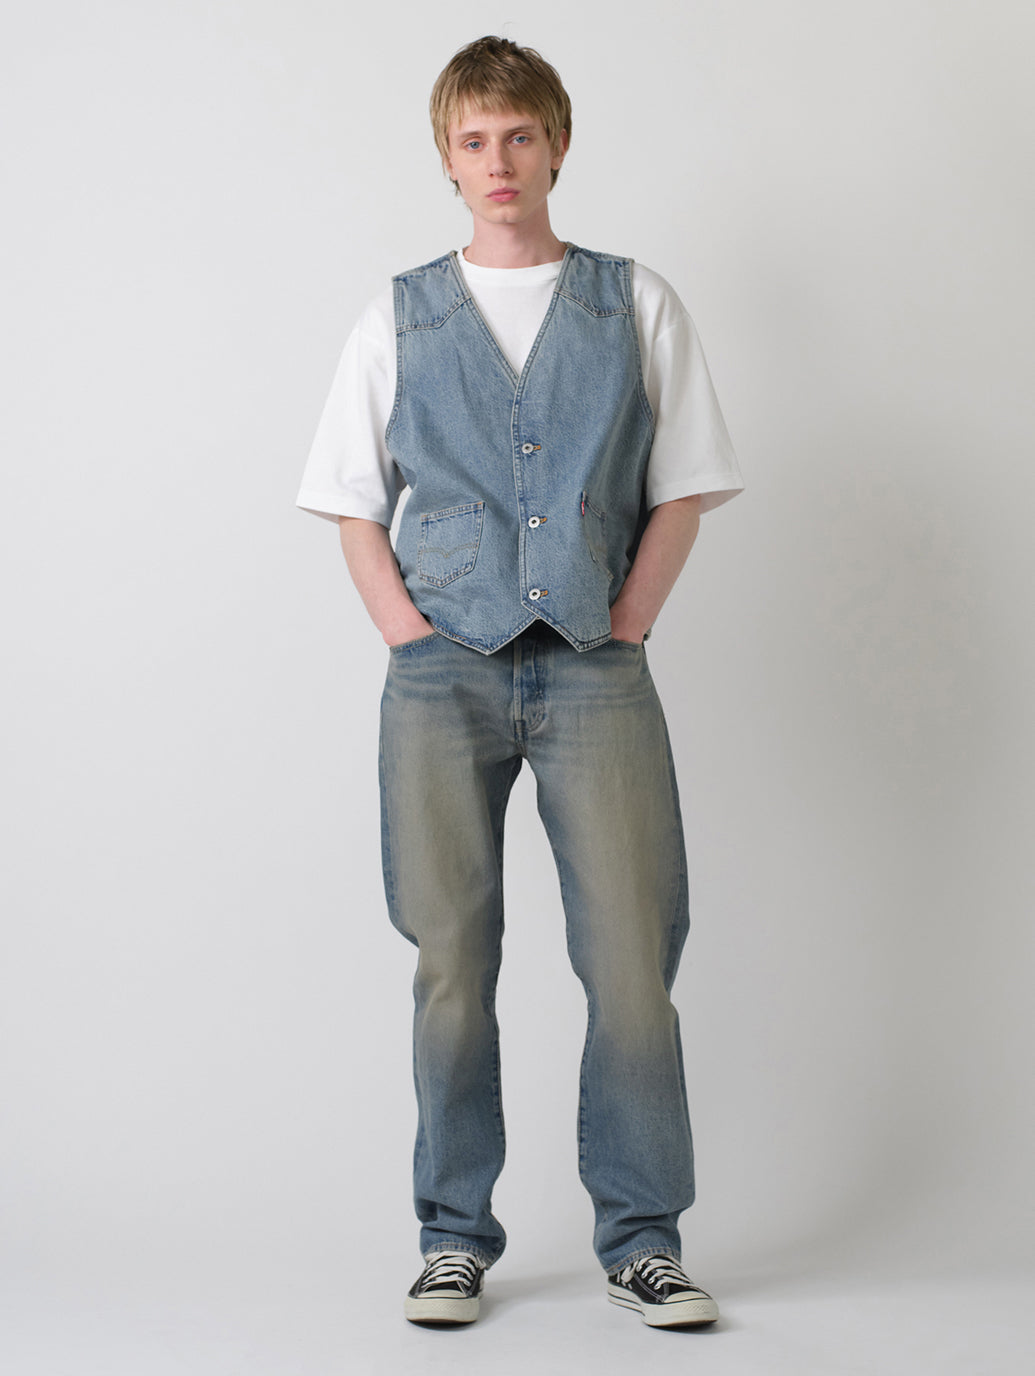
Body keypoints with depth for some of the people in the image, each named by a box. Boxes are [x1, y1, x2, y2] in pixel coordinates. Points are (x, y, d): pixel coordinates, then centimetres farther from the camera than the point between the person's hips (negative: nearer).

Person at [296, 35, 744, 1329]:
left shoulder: (637, 304, 10)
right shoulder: (397, 320, 12)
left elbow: (682, 490, 10)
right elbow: (353, 504, 14)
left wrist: (626, 623, -1)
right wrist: (404, 630, 1)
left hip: (594, 669, 0)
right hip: (442, 678, 1)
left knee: (632, 961, -4)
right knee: (453, 964, 3)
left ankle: (641, 1237, 8)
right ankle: (455, 1235, 14)